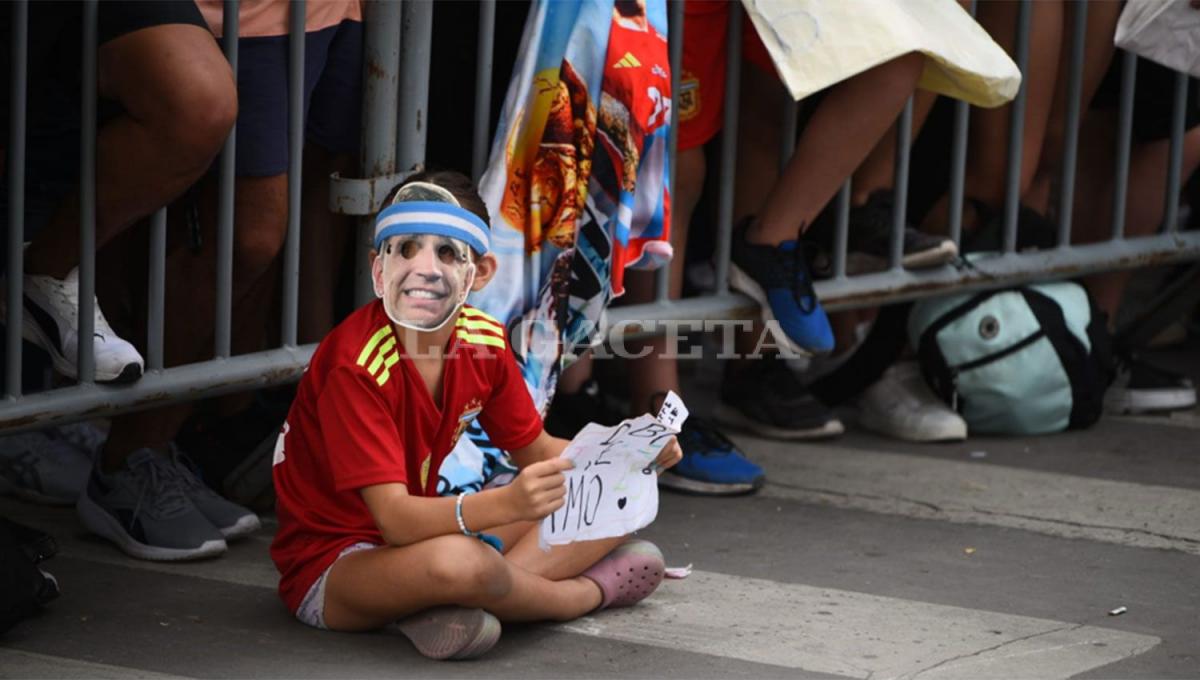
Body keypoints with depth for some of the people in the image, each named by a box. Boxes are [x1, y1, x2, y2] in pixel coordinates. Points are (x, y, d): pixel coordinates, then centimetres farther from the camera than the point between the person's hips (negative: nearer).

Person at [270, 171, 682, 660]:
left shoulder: (483, 340, -4)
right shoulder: (355, 364, -26)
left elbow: (535, 451, 8)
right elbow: (396, 518, -32)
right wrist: (505, 504, -49)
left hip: (420, 532, 8)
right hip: (329, 564, -8)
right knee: (457, 562, -41)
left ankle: (447, 611, -16)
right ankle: (589, 592, -7)